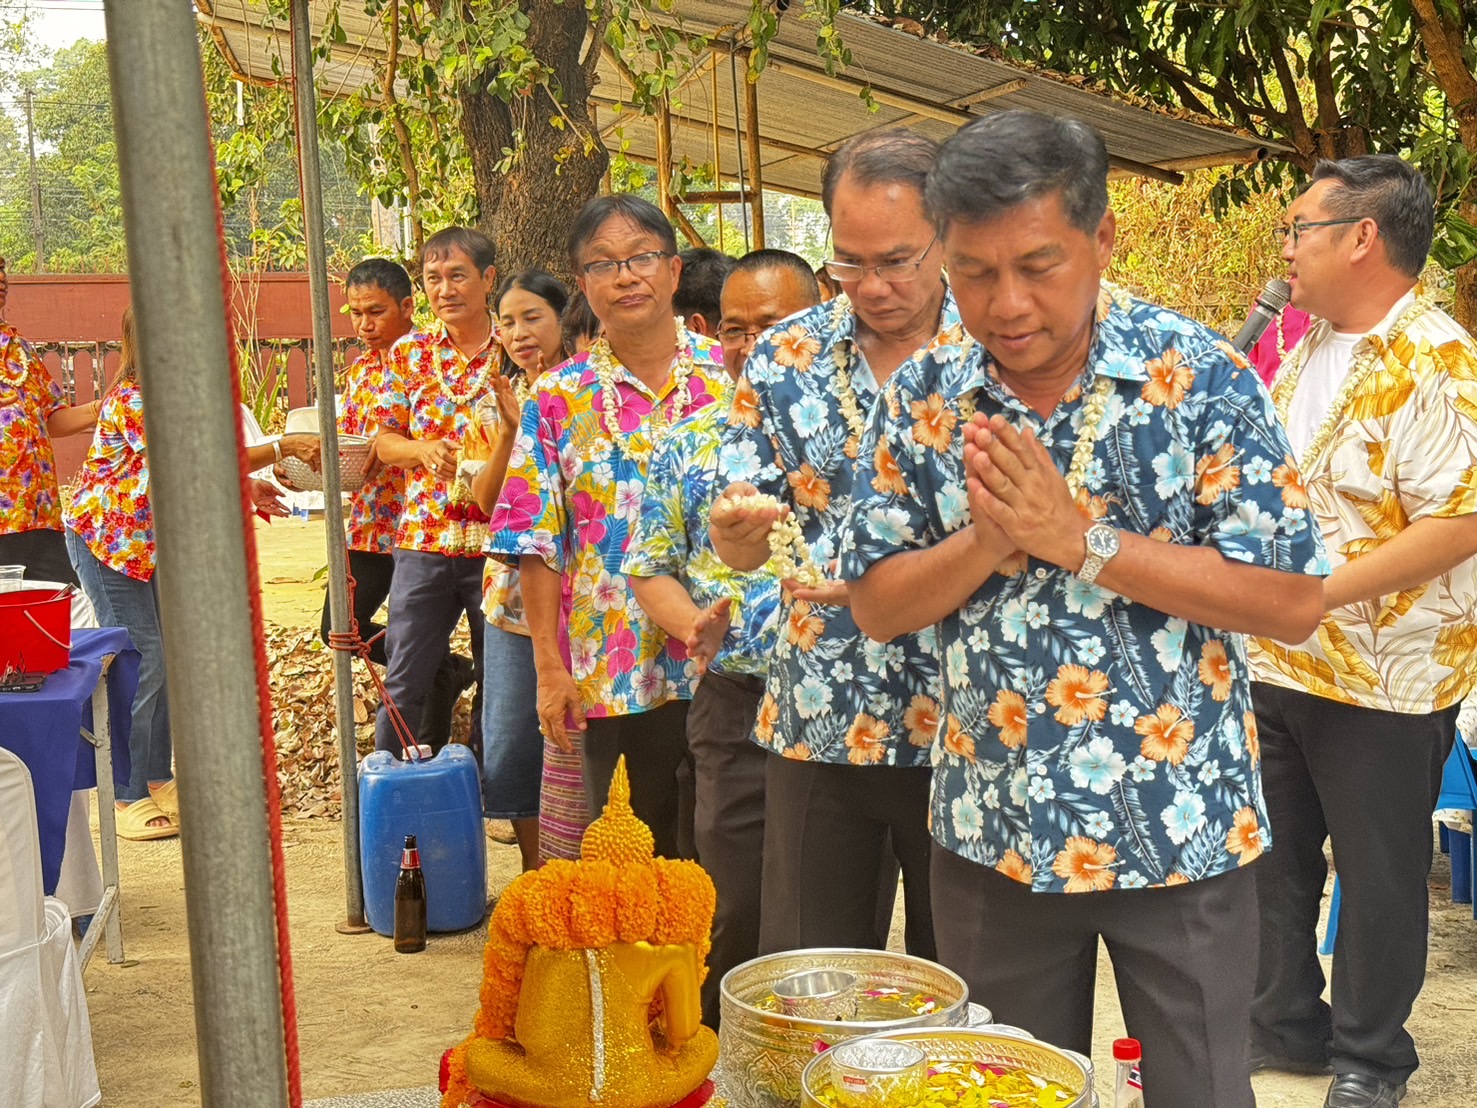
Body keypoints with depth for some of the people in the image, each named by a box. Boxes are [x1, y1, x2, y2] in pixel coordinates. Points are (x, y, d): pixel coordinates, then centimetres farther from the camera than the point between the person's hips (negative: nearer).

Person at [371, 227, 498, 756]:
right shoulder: (410, 352, 6)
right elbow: (384, 442, 8)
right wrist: (426, 450, -12)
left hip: (498, 543, -1)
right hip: (423, 539, 1)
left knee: (497, 681, 10)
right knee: (404, 682, 5)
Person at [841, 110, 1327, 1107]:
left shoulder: (1201, 377, -12)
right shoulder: (924, 398, -2)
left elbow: (1295, 603, -15)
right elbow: (876, 606, 0)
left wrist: (1079, 539, -22)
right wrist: (985, 541, -20)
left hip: (1182, 834, -2)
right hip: (991, 836, 3)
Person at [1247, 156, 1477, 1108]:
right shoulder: (1310, 349, 10)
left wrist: (1315, 594, -26)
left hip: (1381, 676, -8)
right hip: (1276, 663, 8)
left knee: (1378, 875, 8)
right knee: (1272, 854, 18)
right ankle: (1285, 1024, 35)